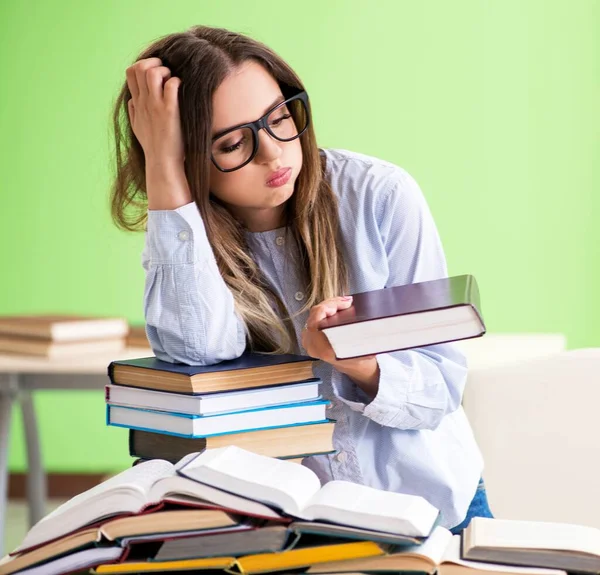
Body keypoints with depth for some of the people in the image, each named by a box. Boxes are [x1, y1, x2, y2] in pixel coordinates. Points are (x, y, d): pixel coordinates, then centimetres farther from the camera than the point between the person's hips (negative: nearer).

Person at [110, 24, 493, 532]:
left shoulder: (380, 195, -10)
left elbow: (442, 386, -7)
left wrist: (359, 363, -30)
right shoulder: (182, 239, -4)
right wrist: (163, 165, -24)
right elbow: (200, 347, -27)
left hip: (432, 504, -1)